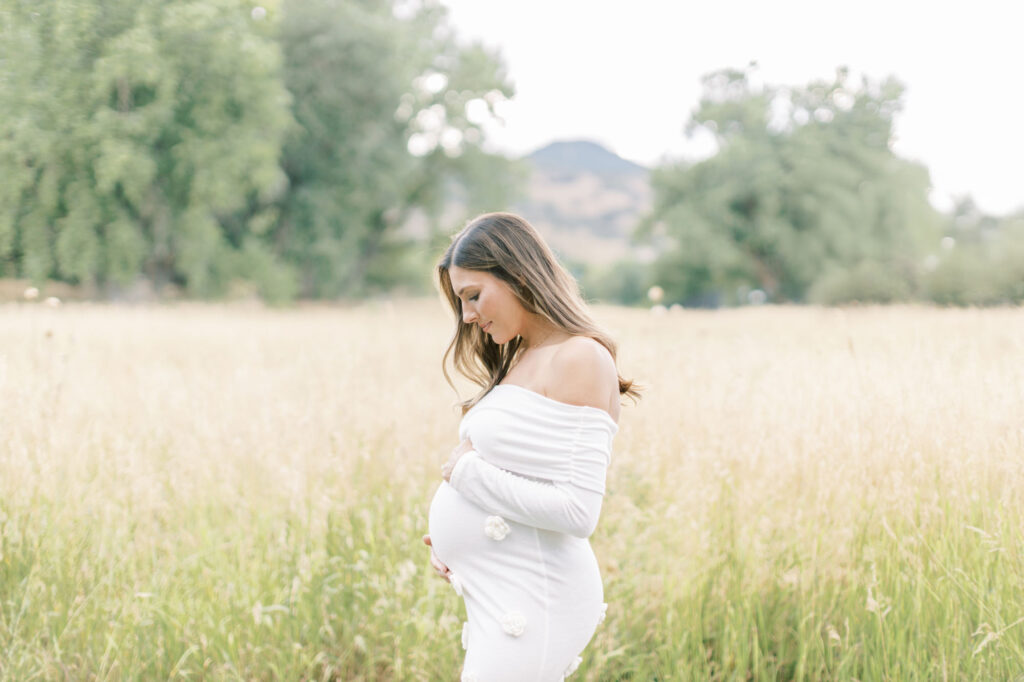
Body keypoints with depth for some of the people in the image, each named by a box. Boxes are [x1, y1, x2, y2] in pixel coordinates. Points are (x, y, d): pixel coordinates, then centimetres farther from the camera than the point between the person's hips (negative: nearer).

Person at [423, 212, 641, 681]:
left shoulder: (582, 360, -13)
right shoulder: (519, 361, 14)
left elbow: (577, 511, -20)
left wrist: (469, 472, -13)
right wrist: (453, 542, 4)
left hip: (533, 604, -9)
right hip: (501, 601, 9)